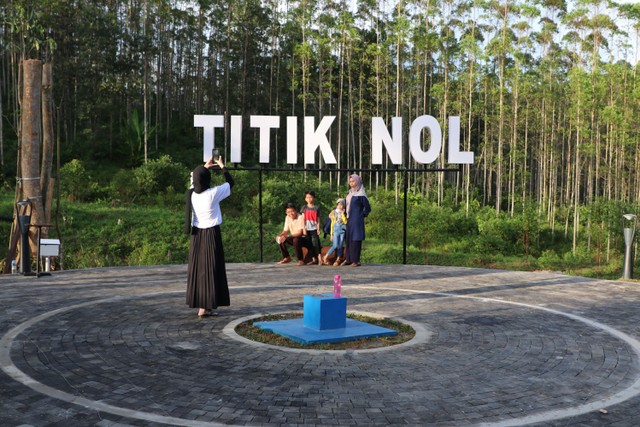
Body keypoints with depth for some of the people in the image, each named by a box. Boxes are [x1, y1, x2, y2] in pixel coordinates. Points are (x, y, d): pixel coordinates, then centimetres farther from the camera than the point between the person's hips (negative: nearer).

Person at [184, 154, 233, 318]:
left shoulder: (191, 193, 0)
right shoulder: (212, 193, -14)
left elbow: (195, 179, 23)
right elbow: (230, 182, 0)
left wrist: (205, 167, 32)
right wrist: (222, 166, 13)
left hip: (196, 235, 6)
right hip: (211, 234, -6)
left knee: (197, 268, 11)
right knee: (210, 269, -1)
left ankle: (199, 304, 17)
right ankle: (204, 307, -1)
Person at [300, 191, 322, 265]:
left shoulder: (316, 208, 4)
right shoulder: (304, 208, 7)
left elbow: (318, 219, 3)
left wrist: (318, 229, -4)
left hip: (314, 229, -2)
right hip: (307, 229, 2)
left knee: (316, 243, -13)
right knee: (310, 244, 5)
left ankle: (320, 259, -16)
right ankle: (313, 259, 12)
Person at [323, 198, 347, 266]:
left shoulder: (344, 214, 9)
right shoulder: (334, 212, 9)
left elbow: (345, 222, -7)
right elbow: (332, 224, 11)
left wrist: (343, 214, -9)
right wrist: (331, 234, 9)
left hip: (342, 230, 1)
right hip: (336, 230, -1)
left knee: (340, 246, -4)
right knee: (335, 245, -13)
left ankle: (338, 260, 4)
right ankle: (326, 257, -1)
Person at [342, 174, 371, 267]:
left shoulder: (360, 195, -9)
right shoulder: (350, 193, 14)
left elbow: (367, 208, -9)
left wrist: (362, 216, -3)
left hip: (356, 221, -8)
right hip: (349, 220, 8)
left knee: (355, 240, -6)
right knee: (348, 239, 10)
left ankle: (355, 260, -2)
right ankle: (348, 259, 17)